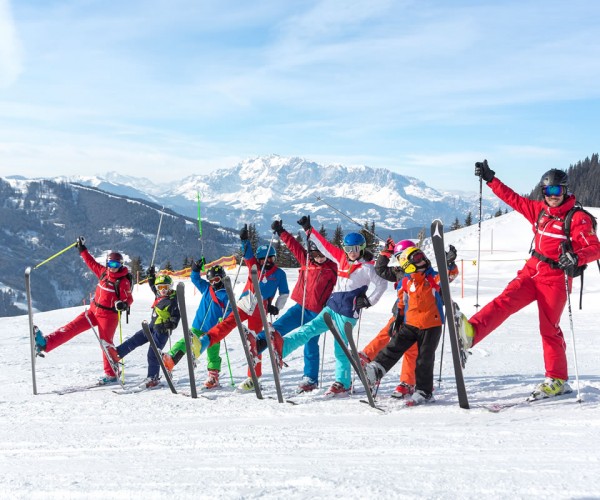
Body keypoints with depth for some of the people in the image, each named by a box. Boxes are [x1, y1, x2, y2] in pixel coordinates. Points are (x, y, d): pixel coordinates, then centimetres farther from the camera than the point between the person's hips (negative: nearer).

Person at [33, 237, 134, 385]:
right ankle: (45, 343, -13)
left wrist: (123, 305, -35)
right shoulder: (103, 272, 4)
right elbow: (92, 263, 19)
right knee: (73, 327, -4)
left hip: (109, 315, -6)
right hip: (94, 310, 6)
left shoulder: (123, 281, -14)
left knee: (106, 342, -4)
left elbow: (129, 299, -13)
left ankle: (111, 374, 7)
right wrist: (82, 249, 23)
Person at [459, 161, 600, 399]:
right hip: (532, 272, 5)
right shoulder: (539, 210, 9)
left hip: (555, 277, -5)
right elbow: (513, 199, 16)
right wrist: (490, 179, 13)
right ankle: (470, 331, -38)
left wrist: (576, 258, -34)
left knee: (549, 328, -3)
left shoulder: (578, 218, -8)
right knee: (505, 301, -17)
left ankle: (557, 380, 11)